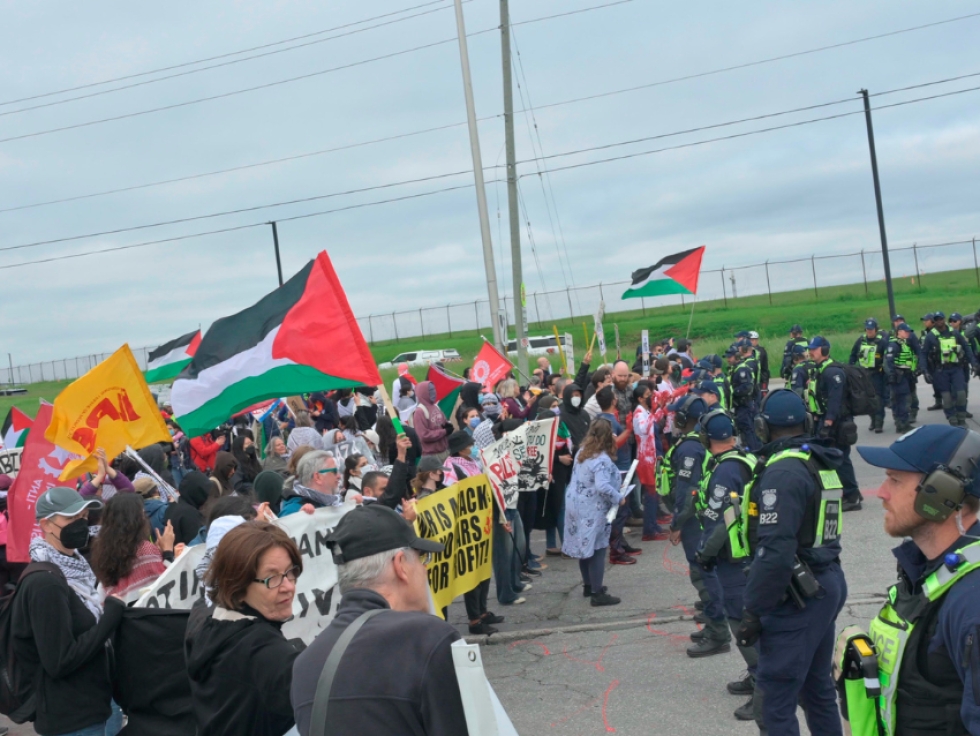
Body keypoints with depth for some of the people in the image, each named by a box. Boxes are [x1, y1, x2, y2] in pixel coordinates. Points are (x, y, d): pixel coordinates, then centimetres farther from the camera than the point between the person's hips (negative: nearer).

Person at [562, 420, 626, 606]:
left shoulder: (581, 452, 7)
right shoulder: (602, 459, -20)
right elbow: (602, 486, -31)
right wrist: (619, 499, -17)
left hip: (576, 505, 9)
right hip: (593, 509, -9)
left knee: (585, 546, 17)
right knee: (597, 549, -2)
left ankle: (588, 586, 30)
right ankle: (597, 594, 0)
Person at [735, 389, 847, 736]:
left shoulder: (783, 471, -18)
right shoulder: (822, 464, 9)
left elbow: (775, 551, -25)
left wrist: (753, 612, -19)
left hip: (797, 595, -9)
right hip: (828, 583, 10)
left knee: (775, 697, -4)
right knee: (817, 686, 20)